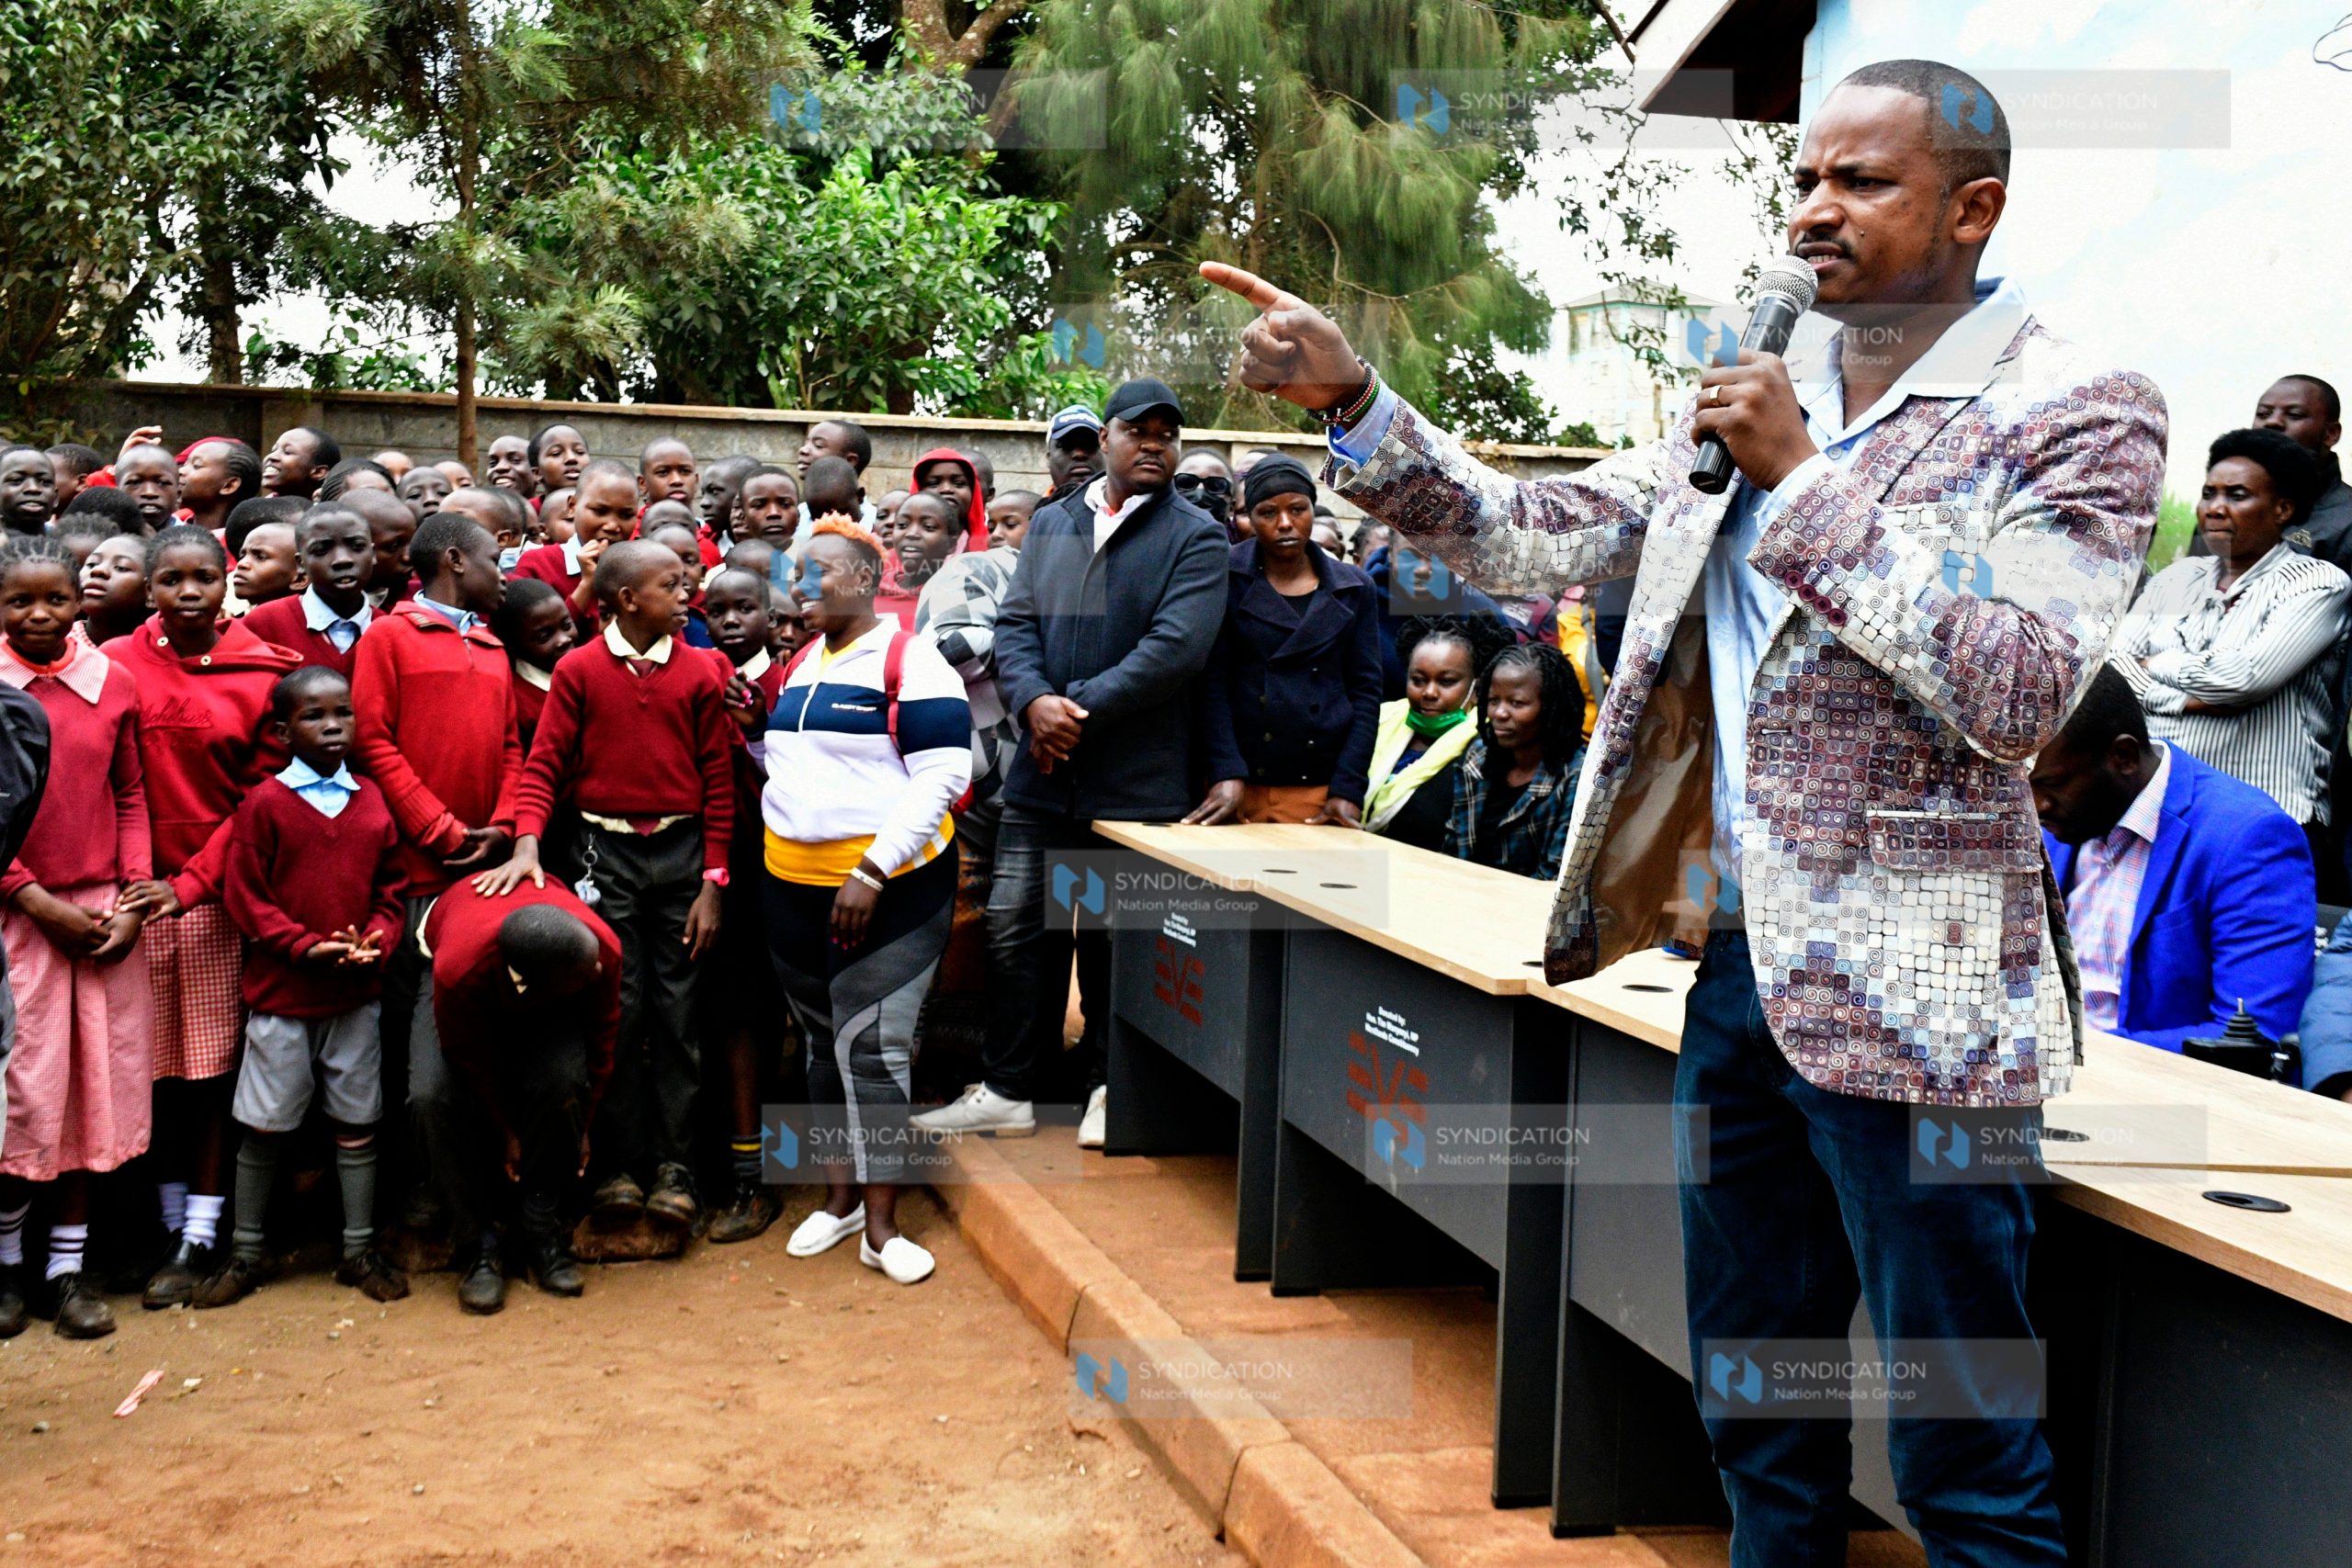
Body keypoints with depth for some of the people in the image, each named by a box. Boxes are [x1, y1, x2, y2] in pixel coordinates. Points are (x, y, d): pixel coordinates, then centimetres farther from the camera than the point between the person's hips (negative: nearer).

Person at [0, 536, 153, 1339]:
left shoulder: (112, 683, 3)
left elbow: (131, 797, 8)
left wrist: (133, 901, -2)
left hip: (104, 915, 2)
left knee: (96, 1086, 7)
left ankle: (68, 1264, 19)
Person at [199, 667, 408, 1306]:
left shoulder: (372, 802, 6)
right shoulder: (265, 804, -4)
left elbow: (390, 891, 9)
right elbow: (245, 895, -5)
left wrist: (375, 940, -9)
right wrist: (305, 946, -15)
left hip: (356, 995, 3)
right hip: (281, 994, -3)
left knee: (357, 1124, 8)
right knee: (264, 1127, 6)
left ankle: (359, 1249, 19)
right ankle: (245, 1251, 20)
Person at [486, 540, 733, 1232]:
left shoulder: (701, 671, 2)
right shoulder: (578, 669, 0)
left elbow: (719, 780, 3)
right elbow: (544, 765, -2)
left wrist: (713, 883, -1)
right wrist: (527, 843, -19)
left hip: (681, 849, 1)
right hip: (604, 851, -1)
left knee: (677, 1012, 3)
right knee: (617, 1011, 2)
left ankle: (674, 1165, 11)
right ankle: (620, 1165, 11)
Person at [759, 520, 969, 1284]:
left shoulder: (909, 661, -10)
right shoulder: (801, 664, 13)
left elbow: (942, 775, -17)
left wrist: (872, 871, -21)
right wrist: (750, 733, 2)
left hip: (888, 889, -7)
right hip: (795, 884, 7)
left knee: (873, 1049, -7)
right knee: (825, 1045, 14)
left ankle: (881, 1225, 2)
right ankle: (839, 1197, 26)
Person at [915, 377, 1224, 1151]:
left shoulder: (1197, 537, -2)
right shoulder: (1052, 524, 12)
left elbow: (1175, 648, -14)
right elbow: (1016, 622, 6)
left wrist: (1079, 709, -16)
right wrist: (1036, 701, -13)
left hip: (1138, 785, -4)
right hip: (1043, 775, 4)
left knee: (1118, 942, 7)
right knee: (1015, 931, 6)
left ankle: (1109, 1089, 22)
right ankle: (1007, 1090, 17)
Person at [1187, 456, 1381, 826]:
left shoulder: (1353, 589, 8)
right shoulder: (1225, 577, 1)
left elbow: (1365, 690, 4)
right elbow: (1211, 681, -5)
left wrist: (1347, 790, -6)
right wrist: (1227, 774, -17)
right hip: (1240, 789, -2)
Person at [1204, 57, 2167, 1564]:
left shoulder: (2080, 415, -7)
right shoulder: (1757, 407, 11)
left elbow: (2020, 690, -21)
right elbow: (1527, 539, 7)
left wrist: (1804, 480, -19)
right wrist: (1351, 397, -6)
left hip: (1912, 1003, -6)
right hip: (1742, 970, 6)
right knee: (1761, 1428, 20)